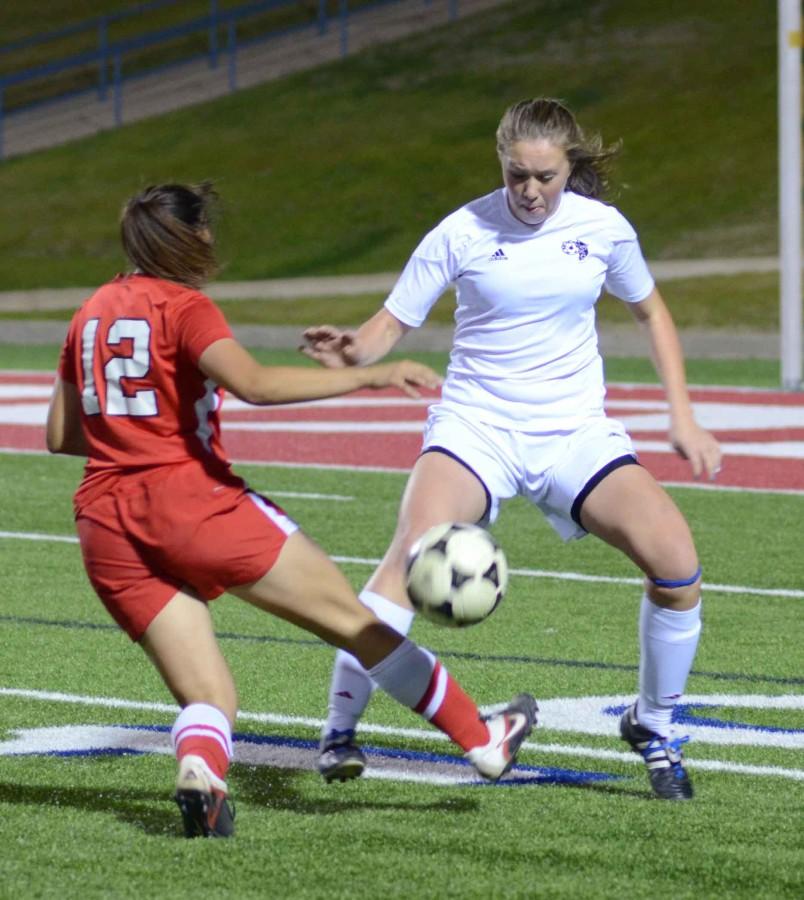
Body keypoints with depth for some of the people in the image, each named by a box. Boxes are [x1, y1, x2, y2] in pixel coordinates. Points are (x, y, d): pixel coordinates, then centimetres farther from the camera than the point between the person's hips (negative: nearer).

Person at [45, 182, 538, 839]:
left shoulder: (92, 313, 16)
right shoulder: (184, 308, -5)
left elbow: (60, 436, 20)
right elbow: (253, 383, -23)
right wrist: (369, 377, -23)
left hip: (106, 526, 6)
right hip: (191, 498, -6)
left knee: (209, 699, 6)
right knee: (351, 618, 6)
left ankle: (198, 771, -28)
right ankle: (483, 740, 13)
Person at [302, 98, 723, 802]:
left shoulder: (603, 229, 0)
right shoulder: (463, 234, -7)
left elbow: (650, 310, 17)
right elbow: (392, 324, -2)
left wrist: (683, 418, 10)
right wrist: (350, 352, -26)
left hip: (575, 429, 2)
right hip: (476, 423, -2)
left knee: (675, 559, -17)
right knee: (415, 548, -30)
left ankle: (654, 726, 8)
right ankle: (340, 728, -19)